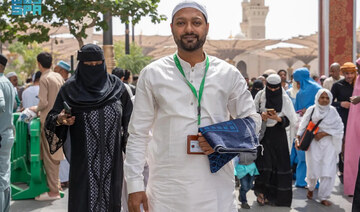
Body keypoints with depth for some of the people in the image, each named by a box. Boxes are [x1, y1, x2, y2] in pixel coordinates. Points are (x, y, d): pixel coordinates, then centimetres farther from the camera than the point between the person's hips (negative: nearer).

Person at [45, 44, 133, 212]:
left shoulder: (116, 86, 5)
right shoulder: (70, 88, 1)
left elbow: (129, 119, 7)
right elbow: (52, 119, 2)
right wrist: (60, 120, -21)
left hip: (112, 159, 2)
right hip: (83, 161, -1)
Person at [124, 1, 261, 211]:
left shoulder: (229, 74, 3)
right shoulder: (152, 74, 0)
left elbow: (252, 119, 11)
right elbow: (138, 134, 1)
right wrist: (135, 185, -3)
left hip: (217, 188, 1)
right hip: (166, 190, 0)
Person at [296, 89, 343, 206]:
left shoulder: (333, 111, 1)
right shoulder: (311, 110, 0)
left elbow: (339, 128, -1)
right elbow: (303, 126, 4)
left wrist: (324, 133, -10)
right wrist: (298, 139, -5)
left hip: (329, 143, 1)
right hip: (313, 143, 0)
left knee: (328, 171, -6)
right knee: (313, 169, 2)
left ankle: (323, 197, 6)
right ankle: (311, 188, 34)